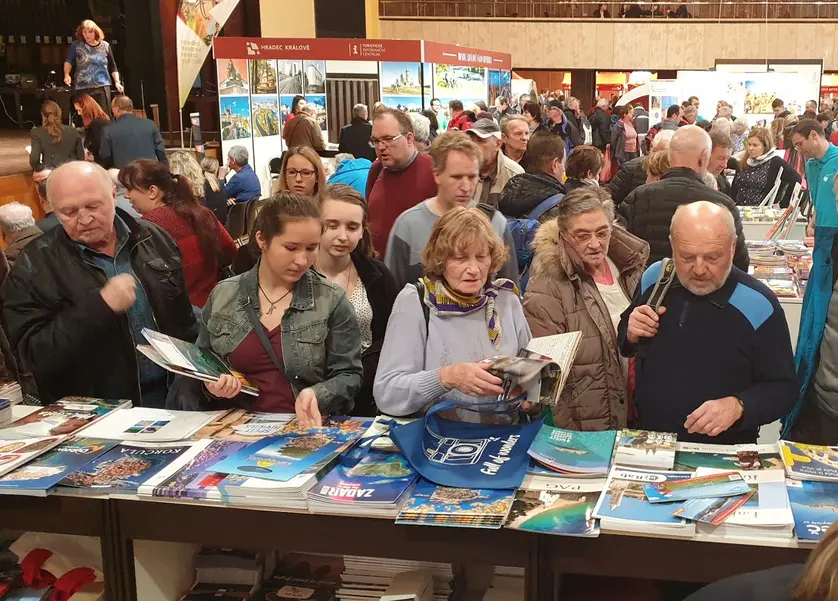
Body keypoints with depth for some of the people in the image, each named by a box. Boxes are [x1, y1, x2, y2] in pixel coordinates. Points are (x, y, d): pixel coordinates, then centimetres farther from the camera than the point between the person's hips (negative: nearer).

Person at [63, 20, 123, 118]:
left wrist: (117, 82, 1)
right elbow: (68, 61, 0)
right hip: (82, 88, 0)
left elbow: (113, 67, 12)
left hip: (102, 87, 0)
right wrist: (67, 75, -19)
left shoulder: (105, 46, 6)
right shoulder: (77, 45, 3)